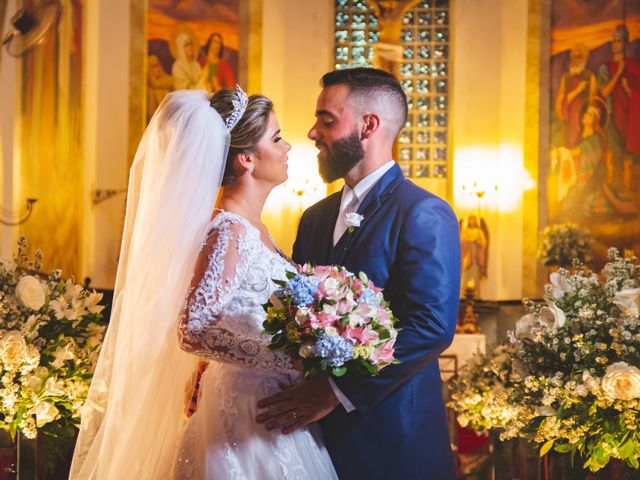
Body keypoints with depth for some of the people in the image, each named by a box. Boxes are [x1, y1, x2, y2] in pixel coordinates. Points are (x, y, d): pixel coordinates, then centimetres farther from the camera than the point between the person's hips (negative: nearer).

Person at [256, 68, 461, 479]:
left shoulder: (425, 214, -11)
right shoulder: (315, 217, 14)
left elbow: (434, 326, -21)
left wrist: (339, 391, -22)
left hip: (391, 440, -6)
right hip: (321, 431, 7)